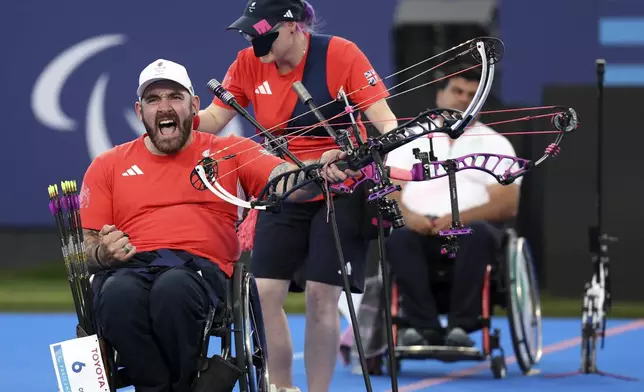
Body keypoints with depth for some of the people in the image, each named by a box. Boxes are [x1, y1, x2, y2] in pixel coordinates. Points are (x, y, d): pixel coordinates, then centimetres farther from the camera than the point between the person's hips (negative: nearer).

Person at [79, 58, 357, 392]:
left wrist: (321, 172, -23)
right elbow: (83, 248, 17)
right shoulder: (107, 166, 21)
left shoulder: (230, 152, 18)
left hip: (200, 269, -1)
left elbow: (286, 181, 1)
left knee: (174, 288, -39)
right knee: (118, 295, -38)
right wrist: (102, 253, -8)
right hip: (128, 269, 1)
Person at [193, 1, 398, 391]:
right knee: (265, 293, -6)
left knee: (321, 295, -8)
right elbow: (211, 120, 2)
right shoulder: (249, 64, -2)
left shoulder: (340, 54, -14)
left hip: (340, 191, -4)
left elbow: (383, 118, -15)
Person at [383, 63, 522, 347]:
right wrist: (406, 214, -17)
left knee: (477, 234, -37)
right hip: (420, 227, 1)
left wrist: (461, 218, -16)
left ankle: (461, 326, -38)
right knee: (399, 237, -35)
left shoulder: (496, 144, 14)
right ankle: (424, 326, -38)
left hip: (471, 228, 0)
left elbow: (508, 205, 1)